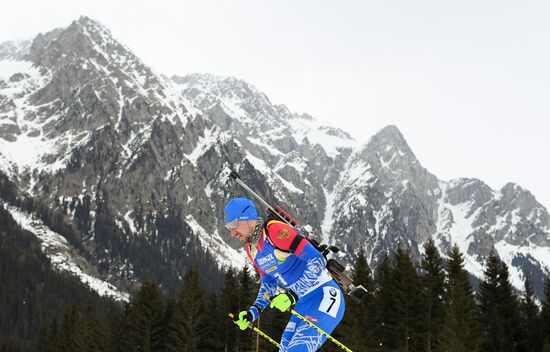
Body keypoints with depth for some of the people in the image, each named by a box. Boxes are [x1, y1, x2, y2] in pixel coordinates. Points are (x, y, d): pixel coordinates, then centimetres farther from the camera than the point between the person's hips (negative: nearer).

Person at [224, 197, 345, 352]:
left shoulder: (275, 231, -19)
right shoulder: (252, 250, 9)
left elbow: (317, 261, -23)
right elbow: (269, 283, 22)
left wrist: (292, 295, -30)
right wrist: (253, 312, 8)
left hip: (325, 296, -9)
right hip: (303, 304, 9)